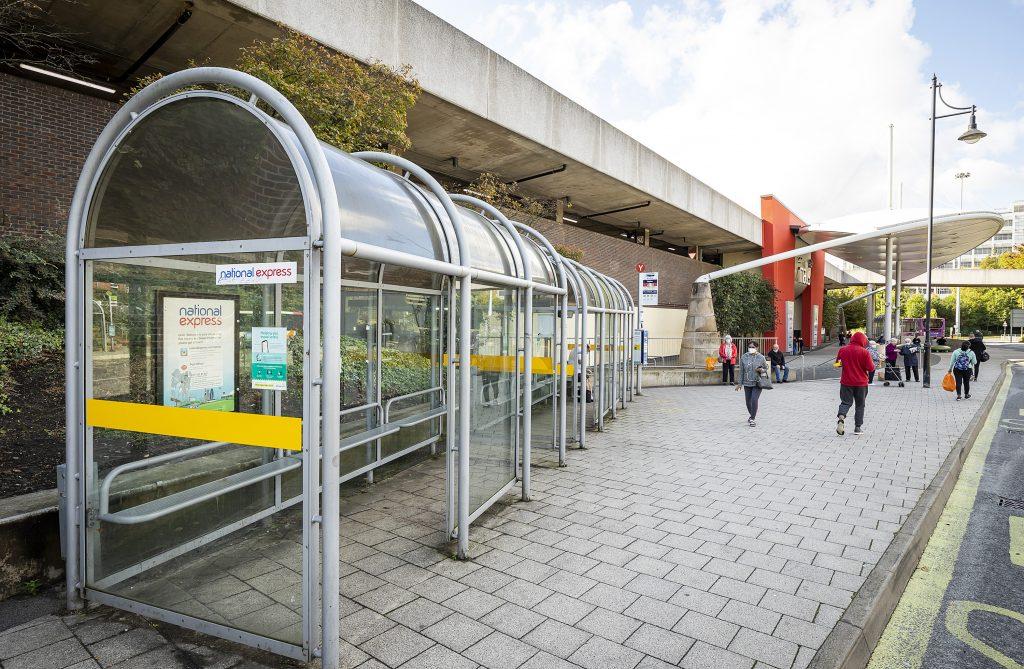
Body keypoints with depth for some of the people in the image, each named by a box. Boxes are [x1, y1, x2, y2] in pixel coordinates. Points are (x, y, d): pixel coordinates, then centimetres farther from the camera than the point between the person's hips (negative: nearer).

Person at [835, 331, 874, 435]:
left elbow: (837, 363, 10)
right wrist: (872, 365, 10)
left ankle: (841, 417, -18)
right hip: (861, 383, -1)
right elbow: (871, 368, -10)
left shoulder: (842, 350, -2)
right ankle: (858, 427, 14)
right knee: (860, 405, 11)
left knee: (846, 402, 10)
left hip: (846, 382, 2)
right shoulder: (864, 352, -11)